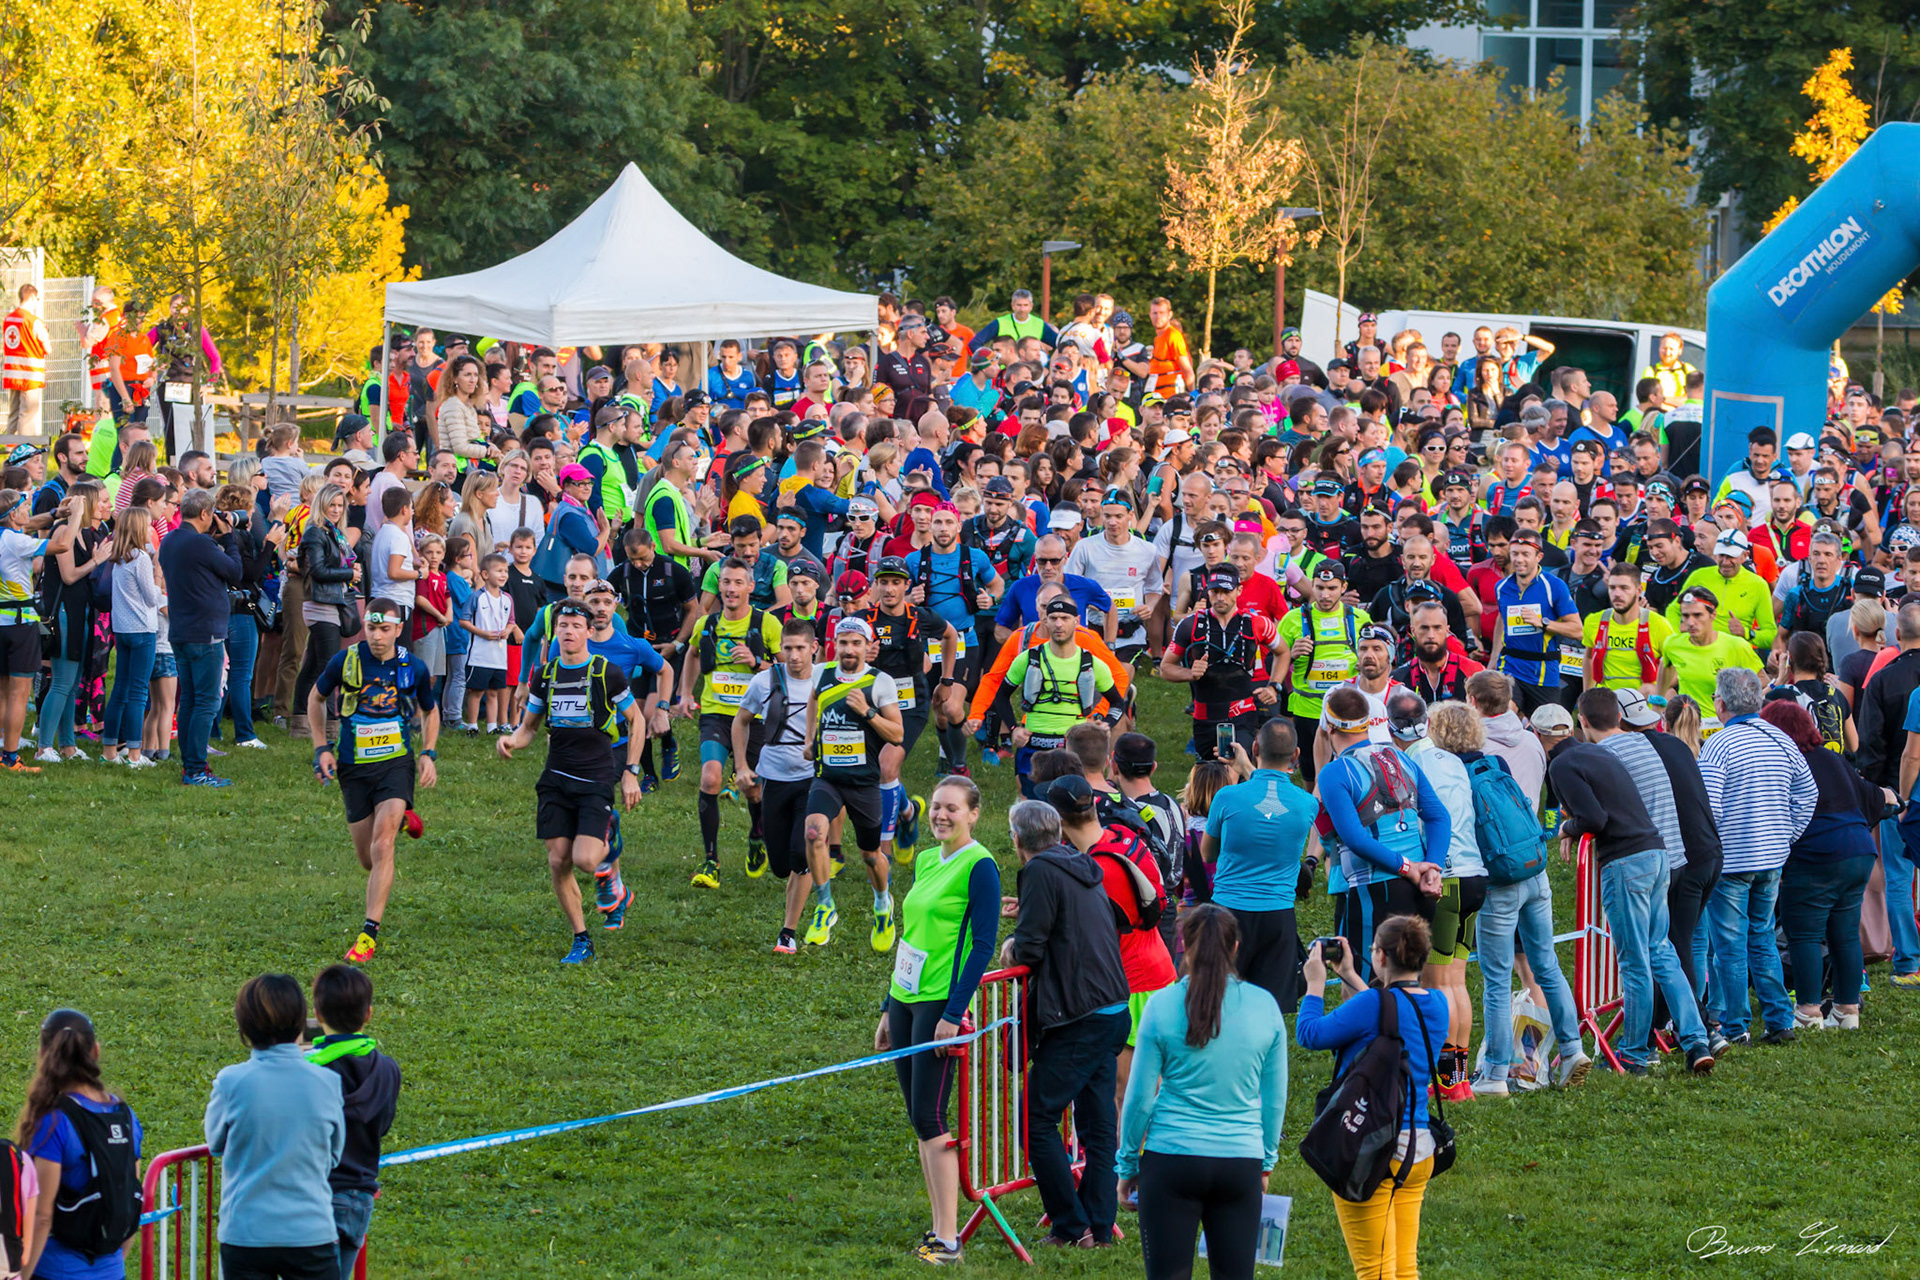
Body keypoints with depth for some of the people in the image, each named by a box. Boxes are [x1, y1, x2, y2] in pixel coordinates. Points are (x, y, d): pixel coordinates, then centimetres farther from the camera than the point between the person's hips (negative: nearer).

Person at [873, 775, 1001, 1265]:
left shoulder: (979, 866, -10)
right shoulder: (927, 862, 15)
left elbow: (983, 944, -14)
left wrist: (954, 1013, -19)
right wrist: (888, 1010, 21)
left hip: (940, 1002, -8)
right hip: (905, 999, 8)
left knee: (929, 1116, -11)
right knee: (918, 1116, 8)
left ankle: (948, 1242, -10)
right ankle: (941, 1228, 13)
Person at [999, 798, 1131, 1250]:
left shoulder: (1041, 873, -10)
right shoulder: (1084, 870, 16)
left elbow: (1029, 949, -14)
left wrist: (1013, 949, 9)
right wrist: (1027, 941, 19)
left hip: (1078, 1019, -9)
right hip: (1114, 1009, 9)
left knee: (1038, 1119, -2)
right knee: (1098, 1123, 11)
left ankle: (1072, 1226, -3)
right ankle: (1100, 1225, 12)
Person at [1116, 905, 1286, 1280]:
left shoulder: (1162, 1006, -7)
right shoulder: (1264, 1007, 0)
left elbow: (1140, 1097, -2)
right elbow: (1275, 1099, 8)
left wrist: (1128, 1164, 10)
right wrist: (1266, 1160, 21)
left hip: (1172, 1158, -2)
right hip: (1241, 1162, 2)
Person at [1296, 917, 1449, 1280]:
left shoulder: (1374, 1005, -18)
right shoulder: (1436, 1005, 5)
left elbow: (1310, 1034, -9)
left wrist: (1316, 983, 6)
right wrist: (1350, 977, 28)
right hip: (1418, 1149, 8)